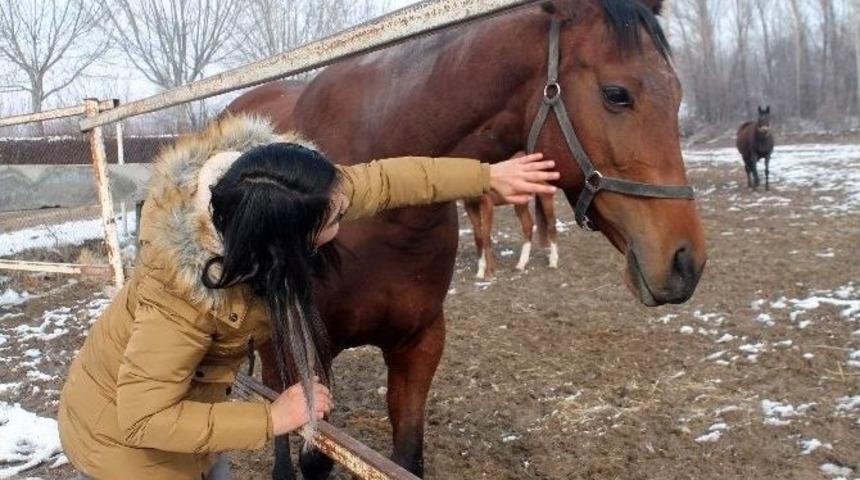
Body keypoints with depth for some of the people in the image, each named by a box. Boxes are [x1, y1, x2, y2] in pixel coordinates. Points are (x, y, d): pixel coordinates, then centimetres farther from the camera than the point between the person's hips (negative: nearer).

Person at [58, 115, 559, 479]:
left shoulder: (272, 191, -20)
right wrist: (272, 418, -32)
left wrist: (488, 176, -4)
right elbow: (144, 418, -33)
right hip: (128, 430, -7)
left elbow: (383, 179, -10)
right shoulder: (183, 297, -40)